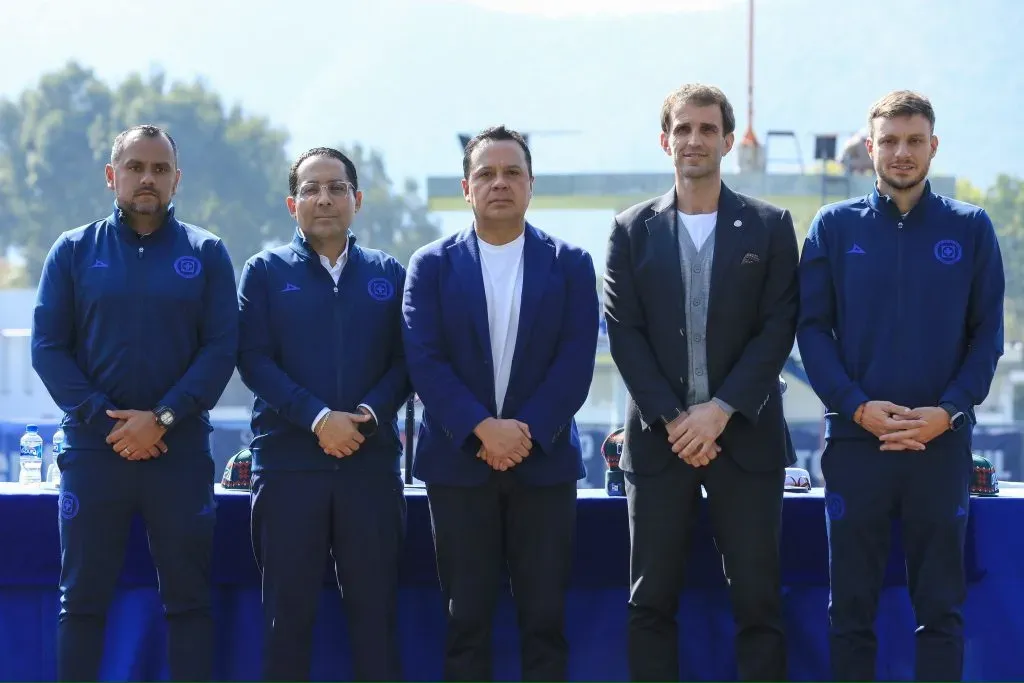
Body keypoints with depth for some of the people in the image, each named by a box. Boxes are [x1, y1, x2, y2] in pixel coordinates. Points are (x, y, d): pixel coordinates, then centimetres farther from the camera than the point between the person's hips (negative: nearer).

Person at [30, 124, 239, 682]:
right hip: (93, 448, 0)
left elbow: (222, 347, -2)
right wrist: (105, 419, -11)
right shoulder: (74, 251, 6)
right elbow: (47, 347, 1)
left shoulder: (205, 253, 5)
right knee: (82, 599, 3)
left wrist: (162, 417, -14)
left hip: (180, 451, 0)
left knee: (188, 598, 4)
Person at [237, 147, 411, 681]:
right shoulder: (266, 271, 5)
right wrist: (317, 417, -15)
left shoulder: (387, 274, 10)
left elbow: (404, 361, 6)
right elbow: (254, 360, -4)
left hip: (372, 461, 1)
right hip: (288, 461, -1)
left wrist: (371, 413, -13)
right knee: (288, 610, 3)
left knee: (375, 607, 4)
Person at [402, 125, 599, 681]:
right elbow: (425, 361, -5)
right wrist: (483, 428, -17)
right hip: (458, 462, 0)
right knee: (466, 619, 2)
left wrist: (528, 433, -14)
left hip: (544, 461, 0)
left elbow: (576, 362, -2)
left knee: (544, 619, 1)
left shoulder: (570, 264, 6)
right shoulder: (432, 266, 5)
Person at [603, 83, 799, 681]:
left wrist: (720, 410, -12)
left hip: (744, 435, -1)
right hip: (659, 439, 1)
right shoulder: (632, 231, 7)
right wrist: (675, 420, -10)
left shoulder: (770, 227, 5)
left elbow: (778, 329, -2)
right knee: (651, 600, 2)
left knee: (759, 599, 0)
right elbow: (625, 335, 1)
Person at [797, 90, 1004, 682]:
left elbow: (988, 334, 3)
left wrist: (949, 410, -11)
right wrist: (858, 407, -12)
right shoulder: (836, 227, 4)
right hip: (855, 439, 0)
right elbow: (812, 327, 1)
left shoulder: (970, 229, 4)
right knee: (852, 606, 5)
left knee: (941, 606, 5)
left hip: (942, 442, 0)